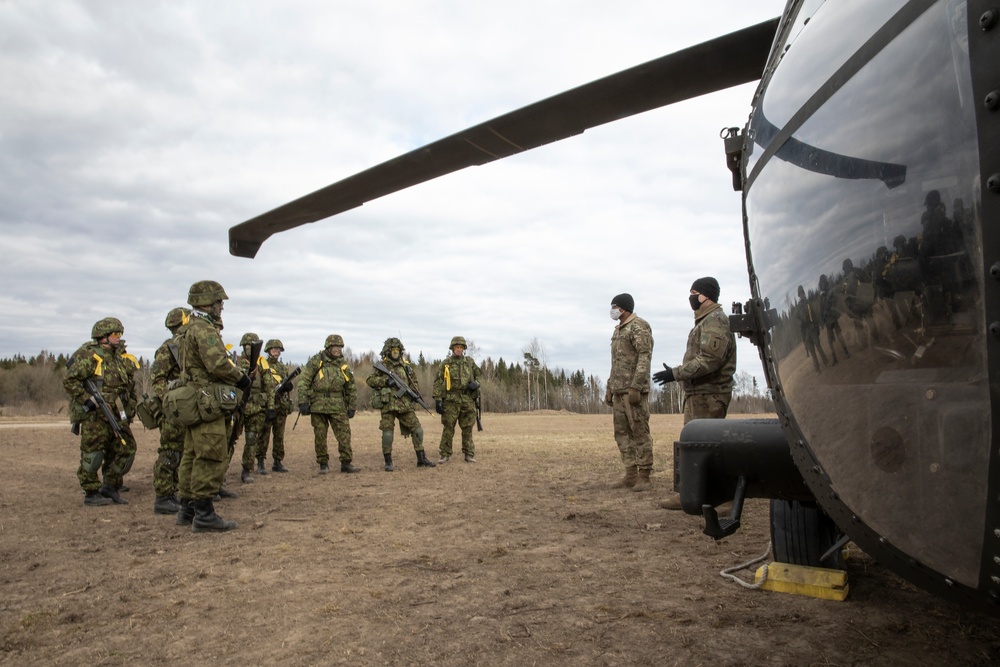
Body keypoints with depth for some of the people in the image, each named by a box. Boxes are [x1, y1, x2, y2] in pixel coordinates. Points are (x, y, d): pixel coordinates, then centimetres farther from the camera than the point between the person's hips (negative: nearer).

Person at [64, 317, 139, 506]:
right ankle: (91, 493, 11)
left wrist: (130, 409, 17)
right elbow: (70, 381, -13)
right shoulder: (89, 356, -8)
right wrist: (88, 400, -18)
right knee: (93, 454, 0)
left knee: (126, 448, 6)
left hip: (116, 416, 8)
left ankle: (110, 487, 17)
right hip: (94, 415, -7)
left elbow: (130, 386, 25)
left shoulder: (119, 359, 16)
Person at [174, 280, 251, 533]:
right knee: (212, 459, -7)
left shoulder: (190, 330, 19)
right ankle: (204, 515, -4)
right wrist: (240, 377, -10)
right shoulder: (204, 329, -14)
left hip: (195, 405, 11)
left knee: (193, 458, 15)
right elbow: (218, 364, -25)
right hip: (208, 405, -11)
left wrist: (234, 376, 12)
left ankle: (187, 509, 23)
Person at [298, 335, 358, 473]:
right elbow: (304, 382, -4)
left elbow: (352, 388, 13)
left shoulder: (344, 366, 6)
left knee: (344, 435, -2)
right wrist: (303, 402, -10)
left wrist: (352, 408, 11)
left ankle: (346, 463, 7)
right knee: (320, 436, 5)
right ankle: (323, 464, 16)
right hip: (318, 405, -2)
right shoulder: (316, 361, -2)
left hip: (337, 406, 2)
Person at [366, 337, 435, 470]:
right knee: (387, 433, -3)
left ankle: (421, 459, 12)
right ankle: (388, 463, 11)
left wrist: (416, 391, 2)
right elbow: (369, 381, -5)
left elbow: (414, 381, 23)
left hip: (405, 405, 4)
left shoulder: (406, 366, 13)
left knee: (417, 430, 2)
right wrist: (385, 381, -17)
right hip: (388, 405, -4)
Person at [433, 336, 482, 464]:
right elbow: (437, 382, -1)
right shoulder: (445, 363, 1)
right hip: (451, 400, -2)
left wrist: (476, 383, 2)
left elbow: (478, 375, 24)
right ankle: (445, 455, 7)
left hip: (468, 400, 2)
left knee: (467, 429, 6)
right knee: (448, 428, 0)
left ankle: (469, 454, 14)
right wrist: (438, 399, -8)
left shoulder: (470, 362, 10)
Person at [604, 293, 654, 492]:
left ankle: (644, 477, 0)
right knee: (622, 433, 8)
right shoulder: (618, 329, 20)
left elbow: (644, 358, -17)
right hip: (619, 390, 9)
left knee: (640, 432, -5)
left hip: (634, 389, -9)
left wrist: (635, 387, -23)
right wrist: (609, 388, 20)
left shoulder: (639, 326, -8)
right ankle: (631, 475, 13)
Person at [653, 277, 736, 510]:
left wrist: (676, 373, -22)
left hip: (708, 395, -11)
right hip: (698, 394, 11)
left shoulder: (715, 320, -14)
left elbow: (710, 360, -24)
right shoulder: (705, 320, 19)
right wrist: (677, 374, 17)